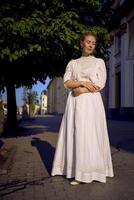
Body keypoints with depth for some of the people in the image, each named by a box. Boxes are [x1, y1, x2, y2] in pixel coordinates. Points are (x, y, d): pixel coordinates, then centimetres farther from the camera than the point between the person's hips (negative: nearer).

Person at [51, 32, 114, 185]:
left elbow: (100, 85, -1)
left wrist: (80, 89, -6)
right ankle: (77, 172, 7)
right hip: (75, 102, 3)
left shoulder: (99, 62, 11)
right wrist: (83, 82, -10)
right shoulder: (72, 63, 17)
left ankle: (89, 171, 2)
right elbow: (66, 83, 4)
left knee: (90, 135, -7)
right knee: (75, 134, -1)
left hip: (91, 102, -2)